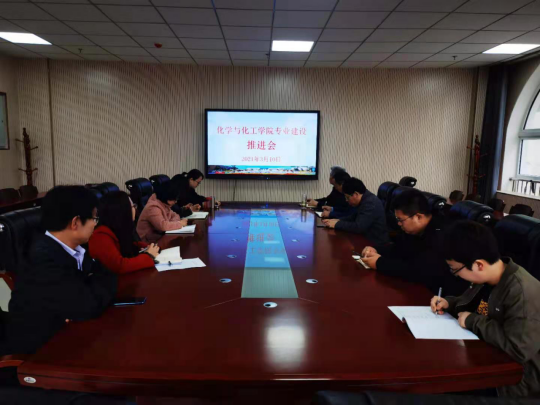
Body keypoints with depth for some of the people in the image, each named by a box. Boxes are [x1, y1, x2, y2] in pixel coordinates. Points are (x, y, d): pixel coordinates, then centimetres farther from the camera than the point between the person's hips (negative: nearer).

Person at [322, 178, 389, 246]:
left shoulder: (370, 203, -24)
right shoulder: (364, 199, 6)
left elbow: (358, 227, -28)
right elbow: (354, 218, 16)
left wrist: (337, 224, -18)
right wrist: (338, 221, 0)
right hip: (366, 238, 9)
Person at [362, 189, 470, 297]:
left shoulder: (441, 237, -30)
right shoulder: (414, 229, -1)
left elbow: (417, 272, -34)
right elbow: (398, 249, 13)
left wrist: (380, 263, -23)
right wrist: (376, 251, -6)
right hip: (423, 288, 8)